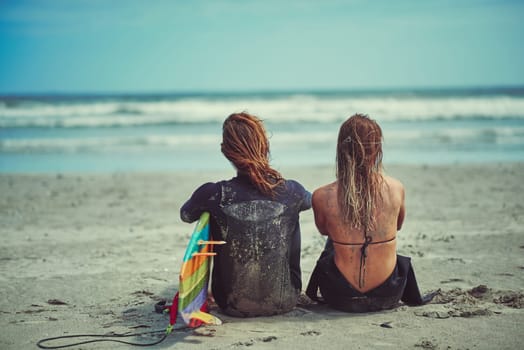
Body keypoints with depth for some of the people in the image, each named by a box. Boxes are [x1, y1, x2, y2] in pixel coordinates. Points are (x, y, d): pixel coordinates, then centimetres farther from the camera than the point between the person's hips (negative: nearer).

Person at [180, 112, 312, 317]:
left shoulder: (213, 195, -17)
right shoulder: (291, 192, -12)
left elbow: (185, 215, 8)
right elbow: (309, 201, 16)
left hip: (233, 306, -1)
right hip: (283, 303, 1)